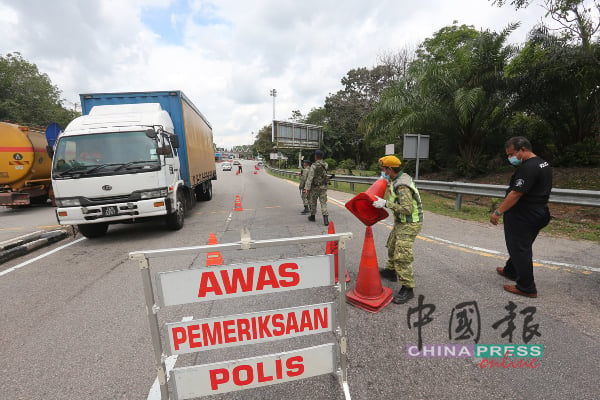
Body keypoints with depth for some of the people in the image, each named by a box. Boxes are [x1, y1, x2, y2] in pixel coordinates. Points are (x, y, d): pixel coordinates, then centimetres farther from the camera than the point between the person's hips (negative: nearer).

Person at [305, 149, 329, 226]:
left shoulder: (314, 165, -14)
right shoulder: (325, 164, 4)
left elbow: (310, 177, -18)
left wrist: (307, 188, -16)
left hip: (315, 187, -4)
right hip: (323, 186, 4)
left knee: (313, 202, 15)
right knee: (323, 203, 1)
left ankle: (312, 216, 31)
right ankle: (326, 219, -12)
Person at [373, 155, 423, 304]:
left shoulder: (402, 187, -27)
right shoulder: (396, 180, 5)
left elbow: (407, 209, -35)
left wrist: (386, 203, -34)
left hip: (409, 224, -10)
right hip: (400, 222, 10)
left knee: (402, 256, -10)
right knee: (392, 246, 23)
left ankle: (407, 289, 1)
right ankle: (391, 271, 43)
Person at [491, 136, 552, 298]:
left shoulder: (528, 168, -22)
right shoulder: (544, 164, 11)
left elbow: (516, 194, -26)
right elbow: (538, 191, 18)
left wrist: (498, 212, -21)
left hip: (523, 217, -10)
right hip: (539, 213, 10)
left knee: (520, 250, -1)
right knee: (522, 246, 22)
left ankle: (527, 288, 8)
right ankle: (511, 271, 40)